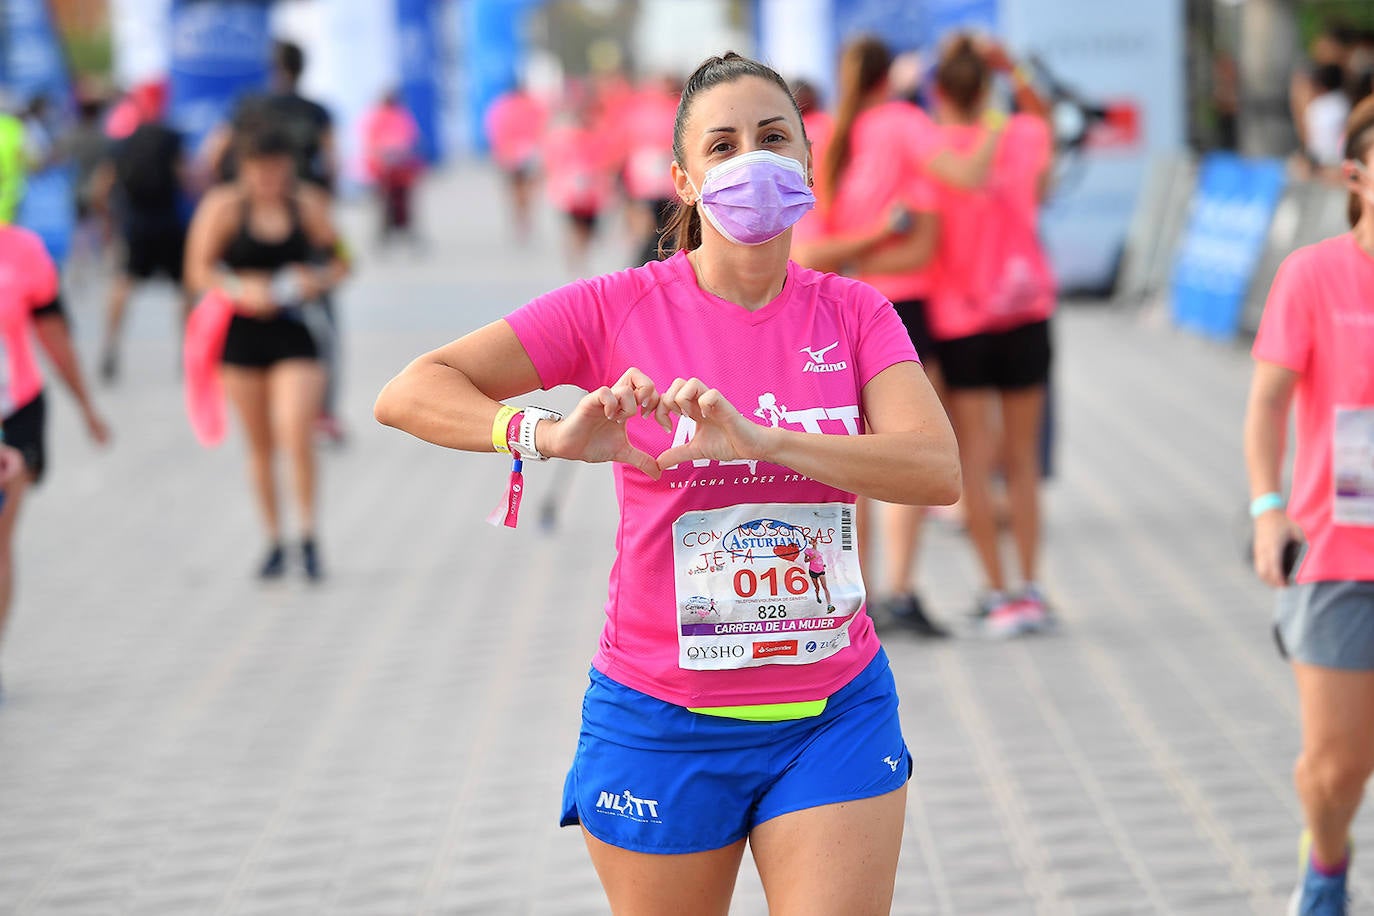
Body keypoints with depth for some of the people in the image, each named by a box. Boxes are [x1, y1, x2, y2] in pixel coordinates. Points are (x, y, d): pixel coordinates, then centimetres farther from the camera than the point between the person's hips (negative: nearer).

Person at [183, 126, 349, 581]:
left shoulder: (308, 204, -1)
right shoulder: (223, 206, -5)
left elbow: (339, 262, 10)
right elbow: (199, 272, -3)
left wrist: (319, 280, -11)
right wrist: (240, 288, -20)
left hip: (294, 331, 0)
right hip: (242, 333, 0)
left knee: (296, 434, -15)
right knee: (259, 444, 8)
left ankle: (308, 536, 1)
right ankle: (274, 541, 22)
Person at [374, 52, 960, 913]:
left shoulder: (855, 312, 0)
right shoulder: (623, 308, -5)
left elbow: (938, 470, -16)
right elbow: (408, 393, -11)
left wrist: (758, 438, -30)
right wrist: (549, 435, -30)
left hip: (835, 718, 1)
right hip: (662, 719, -1)